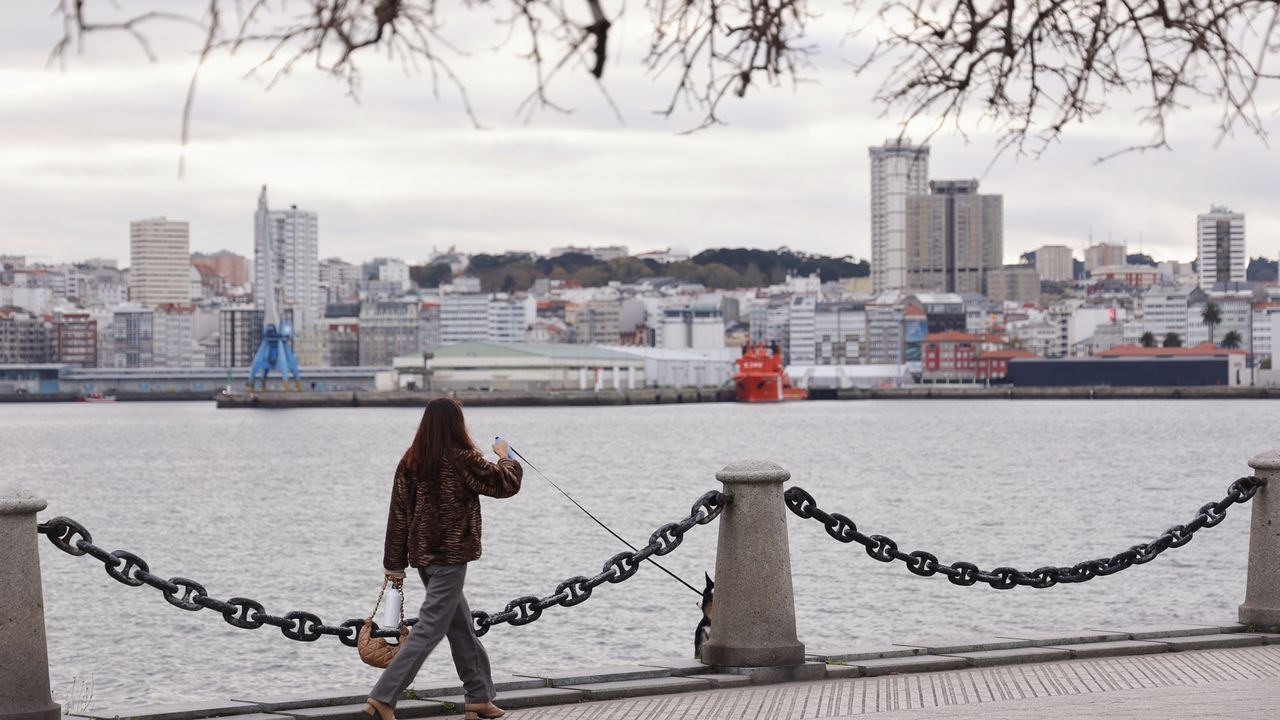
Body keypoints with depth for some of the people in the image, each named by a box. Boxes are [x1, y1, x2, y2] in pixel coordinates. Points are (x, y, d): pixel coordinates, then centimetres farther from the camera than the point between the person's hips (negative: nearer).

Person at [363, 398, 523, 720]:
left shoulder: (411, 461, 3)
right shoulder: (462, 460, -14)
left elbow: (399, 513, 6)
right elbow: (506, 484, -5)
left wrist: (394, 563, 11)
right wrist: (505, 457, 17)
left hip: (422, 554, 7)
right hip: (451, 555, -7)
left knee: (461, 626, 18)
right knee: (429, 629, -7)